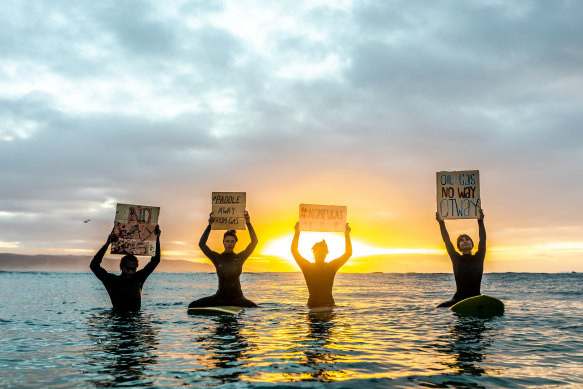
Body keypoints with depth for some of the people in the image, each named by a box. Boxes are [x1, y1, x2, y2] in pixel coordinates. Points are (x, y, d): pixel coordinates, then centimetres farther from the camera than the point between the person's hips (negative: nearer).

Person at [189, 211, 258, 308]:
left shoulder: (240, 257, 2)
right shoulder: (217, 258, 2)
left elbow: (254, 241, -7)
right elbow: (201, 244, -6)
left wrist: (248, 224, -16)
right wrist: (209, 226, -12)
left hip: (237, 298, 0)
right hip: (220, 297, 0)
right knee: (192, 306, -17)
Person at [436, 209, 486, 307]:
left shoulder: (478, 258, 9)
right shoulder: (457, 258, 10)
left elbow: (483, 240, -2)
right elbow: (447, 241, 4)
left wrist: (480, 222, -12)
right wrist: (441, 223, -3)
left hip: (476, 298, -1)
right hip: (459, 298, 1)